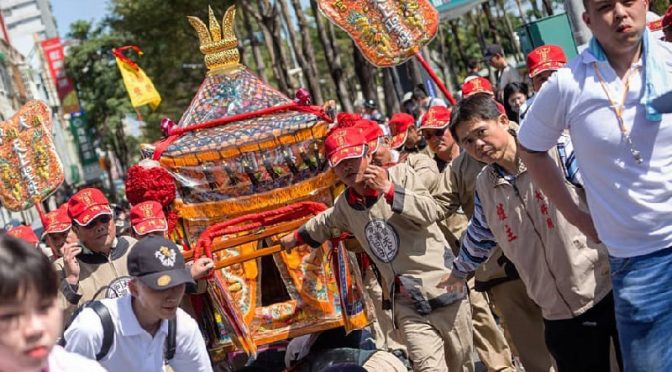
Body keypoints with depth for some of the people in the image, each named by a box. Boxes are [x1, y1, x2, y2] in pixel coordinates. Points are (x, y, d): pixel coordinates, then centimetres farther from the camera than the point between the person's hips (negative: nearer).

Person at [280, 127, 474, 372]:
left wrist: (389, 190, -26)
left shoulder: (400, 174, -5)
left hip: (443, 287, -2)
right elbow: (326, 223, 33)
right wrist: (297, 237, 45)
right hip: (407, 303, 3)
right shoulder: (344, 205, 9)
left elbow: (429, 213, -19)